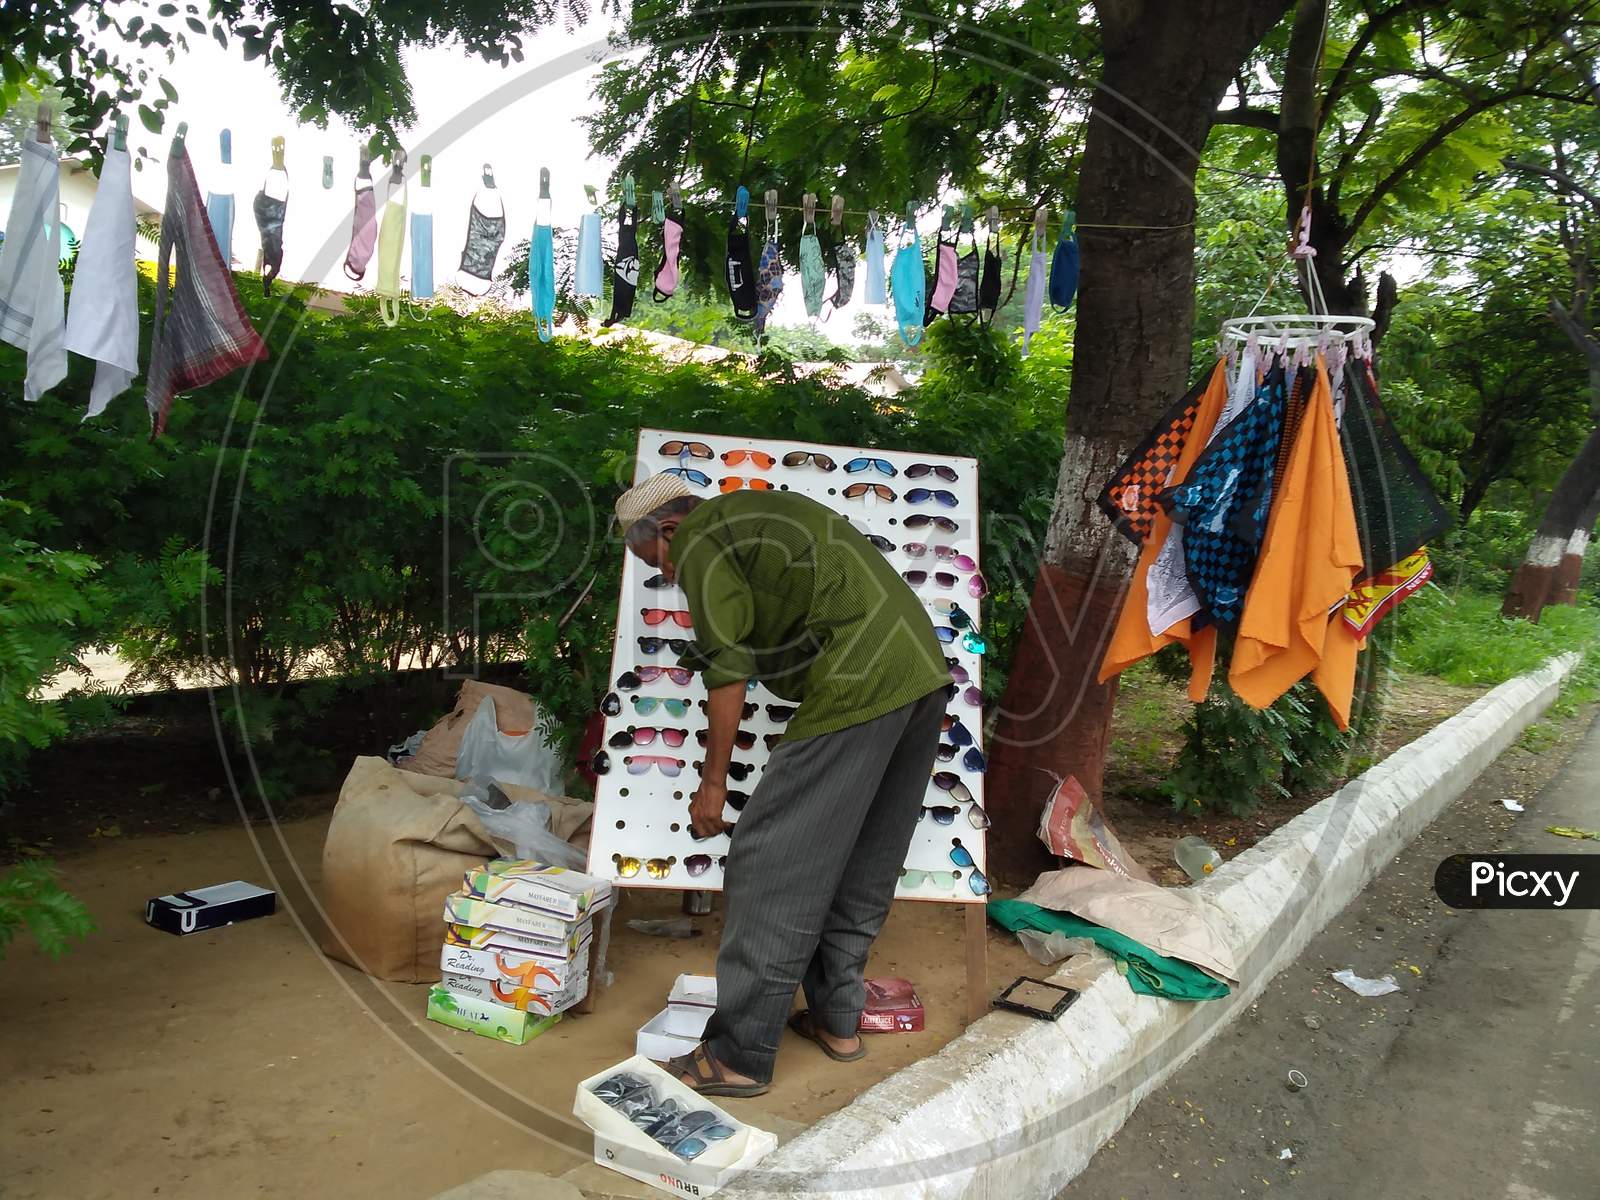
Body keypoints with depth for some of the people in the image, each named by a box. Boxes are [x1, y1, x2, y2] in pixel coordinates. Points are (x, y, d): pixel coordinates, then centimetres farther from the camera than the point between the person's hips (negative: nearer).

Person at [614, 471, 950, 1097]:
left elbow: (726, 672, -4)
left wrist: (712, 782, 4)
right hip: (922, 669, 10)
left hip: (856, 687, -9)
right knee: (862, 865, 18)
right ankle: (836, 1019, 30)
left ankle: (740, 1056, 5)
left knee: (770, 867, -2)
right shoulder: (755, 511, 26)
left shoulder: (700, 545, 0)